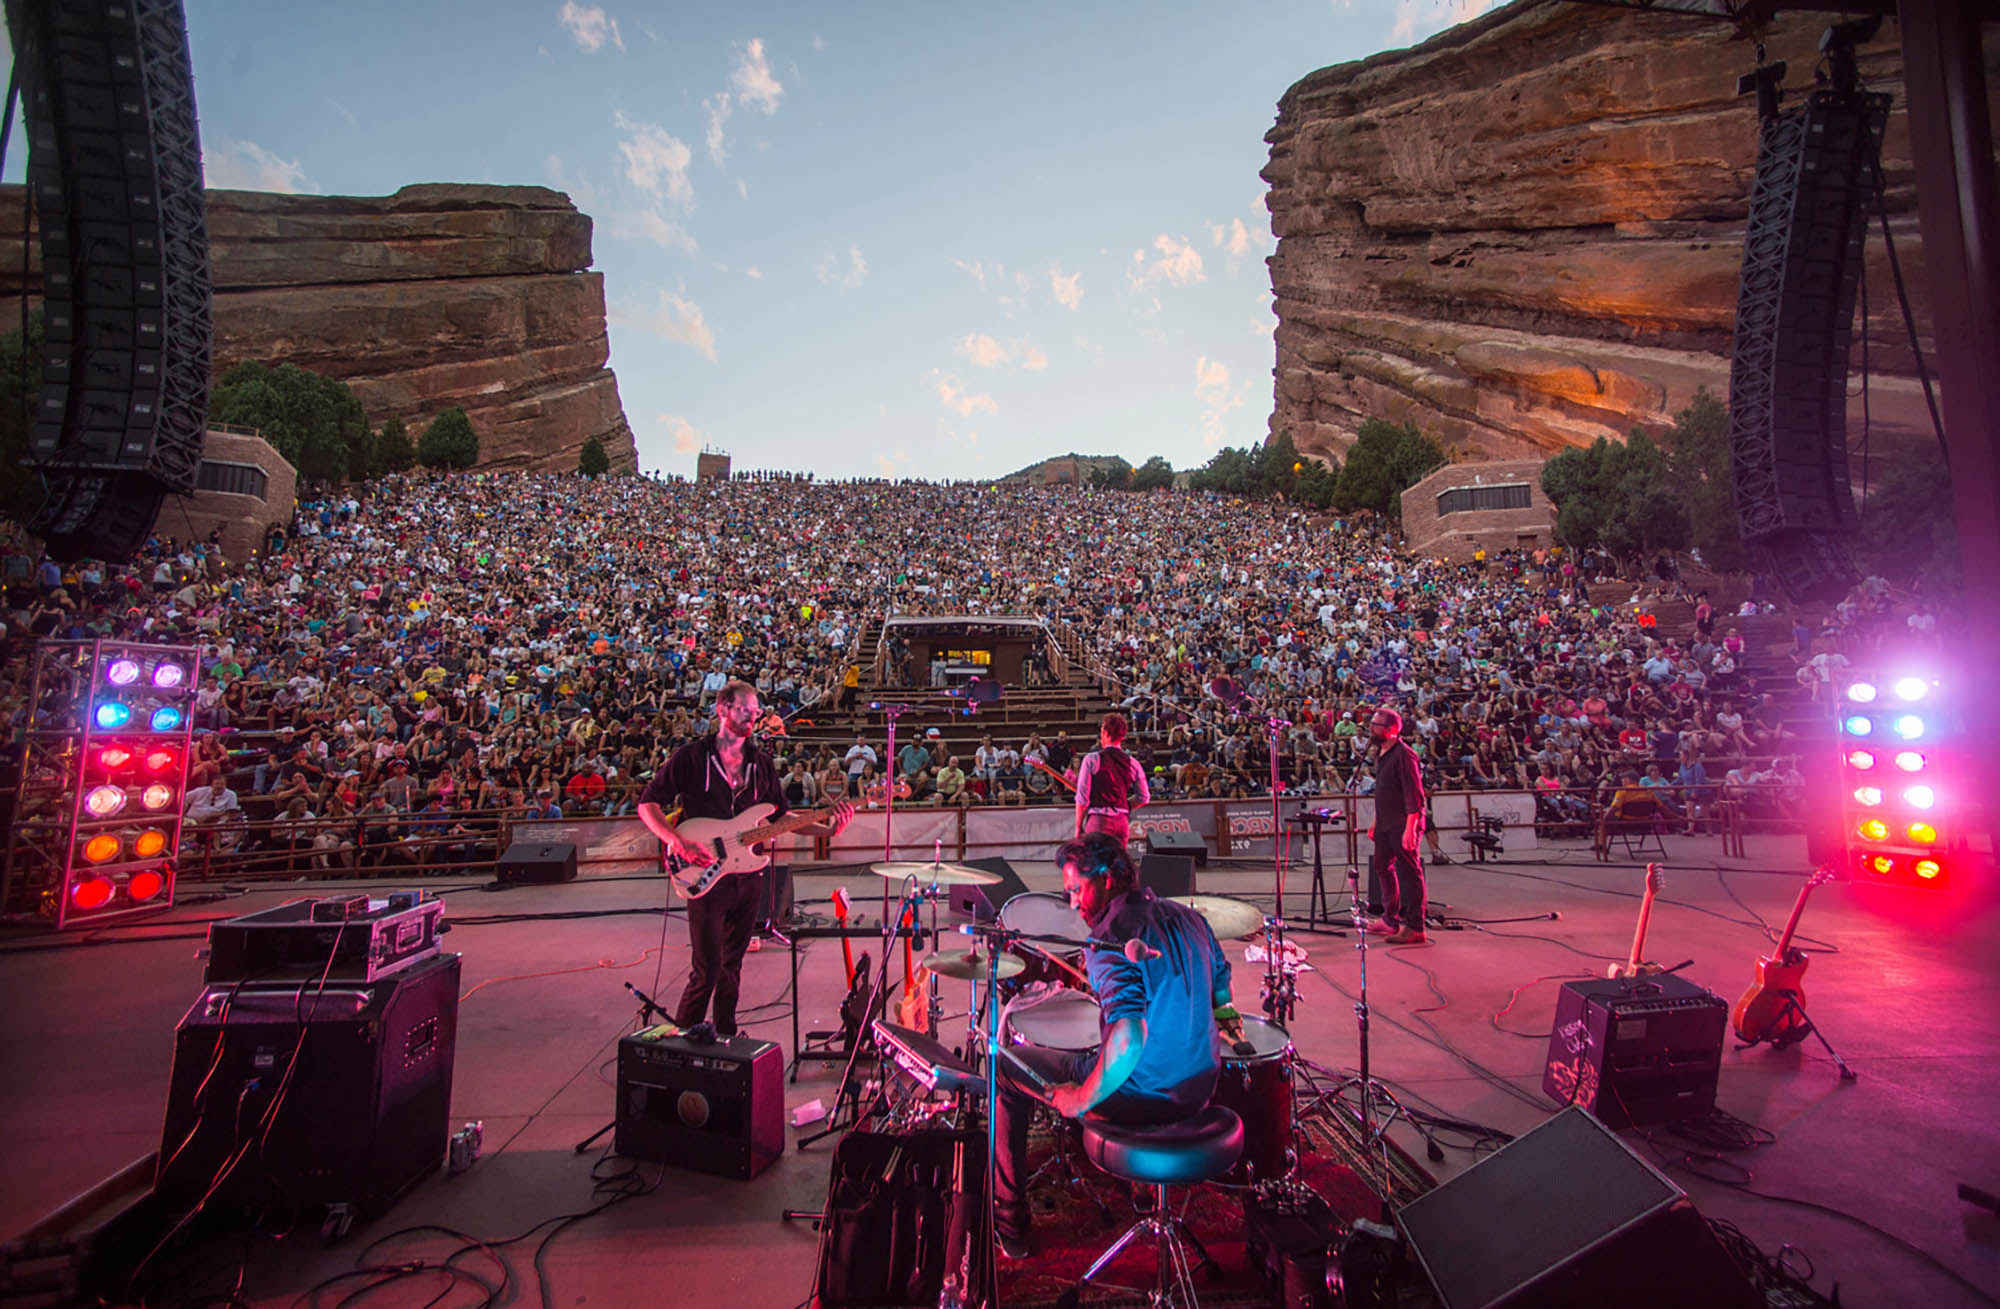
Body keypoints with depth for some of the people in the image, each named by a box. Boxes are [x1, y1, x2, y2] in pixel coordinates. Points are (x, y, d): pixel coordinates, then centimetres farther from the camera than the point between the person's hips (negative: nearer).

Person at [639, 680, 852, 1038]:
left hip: (748, 875, 5)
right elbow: (647, 804, -4)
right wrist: (679, 843, -19)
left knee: (732, 964, 16)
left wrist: (828, 829, -3)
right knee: (707, 969, -5)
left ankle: (726, 1037, 31)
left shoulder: (762, 763, 9)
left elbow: (781, 816, 11)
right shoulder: (691, 757, -5)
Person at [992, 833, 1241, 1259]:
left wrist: (1082, 1099, -19)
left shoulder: (1111, 935, -22)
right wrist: (1222, 1016, 40)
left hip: (1139, 1096, -7)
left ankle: (1008, 1222, 19)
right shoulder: (1189, 917, 3)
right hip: (1199, 1088, 8)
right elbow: (1220, 984, 19)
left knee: (1007, 1069, 10)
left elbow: (1129, 1037, -33)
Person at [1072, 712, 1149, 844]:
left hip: (1098, 820, -4)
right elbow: (1144, 797, 12)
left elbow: (1082, 798, -6)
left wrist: (1079, 827, 2)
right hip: (1122, 822, 5)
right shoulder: (1132, 763, 7)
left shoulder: (1091, 760, -6)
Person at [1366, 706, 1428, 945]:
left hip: (1403, 825, -10)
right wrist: (1376, 821, 21)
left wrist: (1409, 829, -23)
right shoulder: (1381, 753, 13)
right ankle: (1390, 919, 30)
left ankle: (1415, 928, 6)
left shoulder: (1404, 755, -16)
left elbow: (1414, 795, -20)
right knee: (1381, 866, 17)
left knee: (1410, 873, -2)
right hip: (1386, 824, 10)